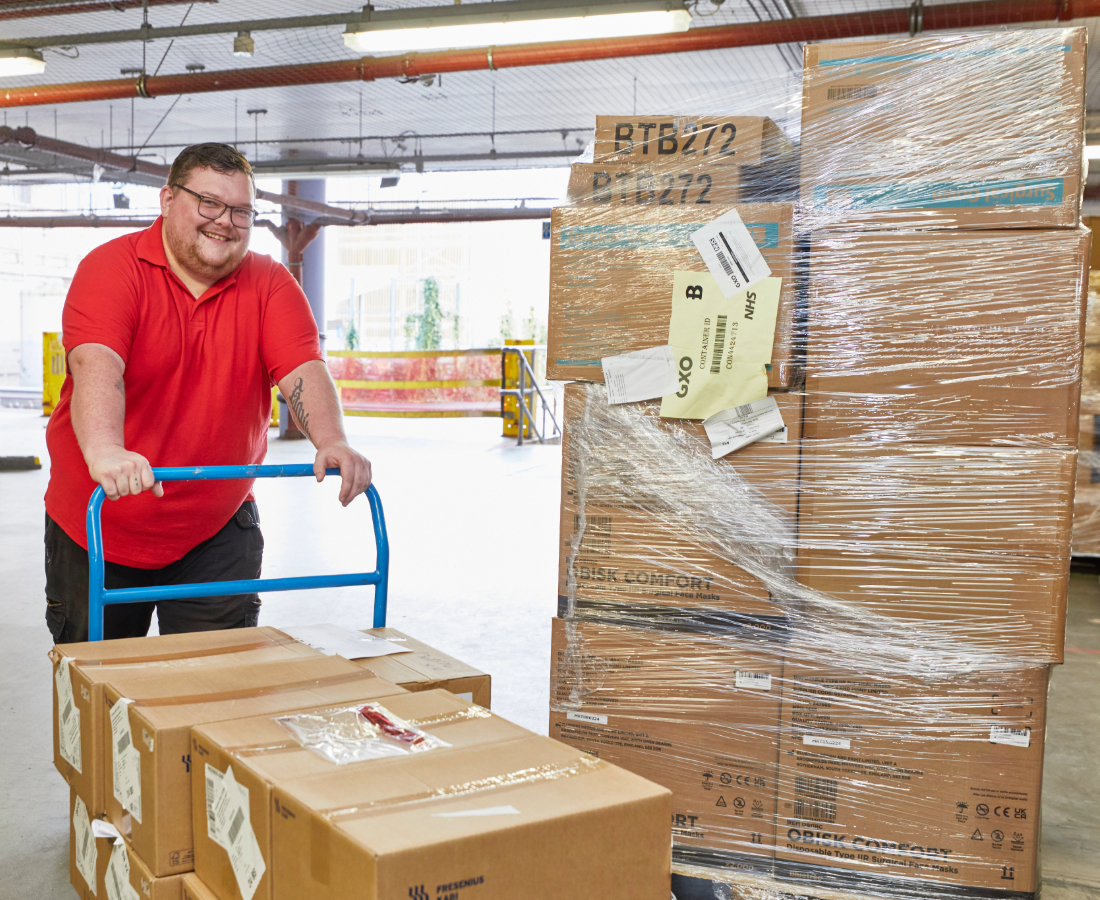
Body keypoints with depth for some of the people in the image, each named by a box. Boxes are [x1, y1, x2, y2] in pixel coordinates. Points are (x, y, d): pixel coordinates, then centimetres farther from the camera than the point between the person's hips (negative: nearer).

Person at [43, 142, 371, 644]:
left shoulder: (270, 285, -1)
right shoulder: (111, 268, -10)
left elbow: (303, 369, -14)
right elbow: (96, 363, -27)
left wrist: (332, 443, -34)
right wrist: (104, 451, -45)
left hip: (217, 531, 1)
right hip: (96, 526, -1)